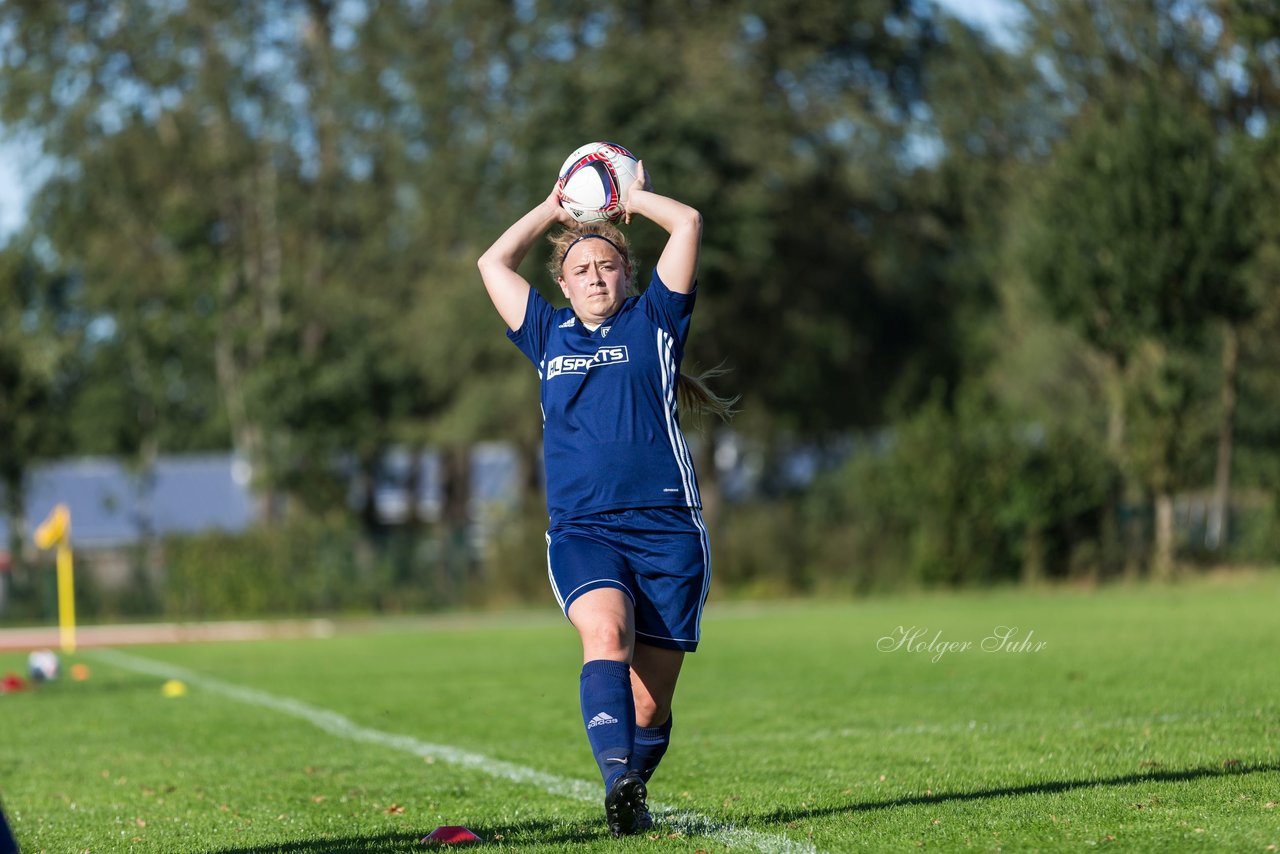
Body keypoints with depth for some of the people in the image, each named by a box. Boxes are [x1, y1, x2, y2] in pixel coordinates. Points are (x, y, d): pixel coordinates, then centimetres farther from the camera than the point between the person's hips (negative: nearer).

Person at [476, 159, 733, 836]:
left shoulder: (652, 322, 14)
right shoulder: (549, 336, 21)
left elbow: (688, 224, 9)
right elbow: (493, 263, 29)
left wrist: (632, 197, 23)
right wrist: (555, 208, 30)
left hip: (667, 527, -1)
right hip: (581, 531, 1)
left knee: (651, 697, -2)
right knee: (605, 634, -29)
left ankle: (633, 794, 20)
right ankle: (618, 782, -44)